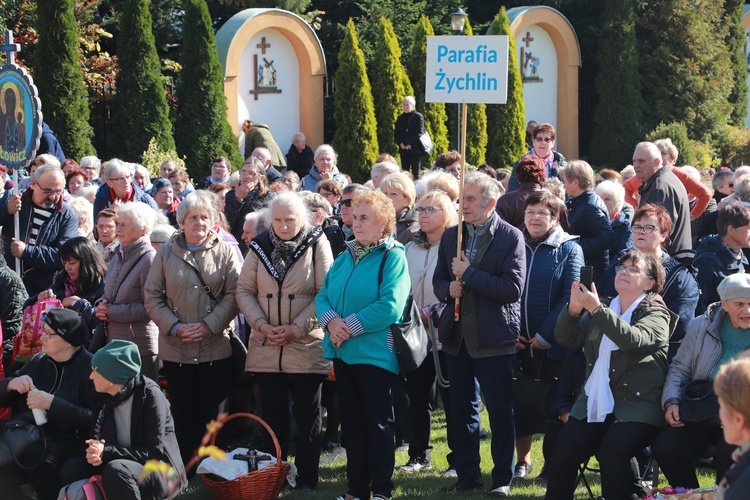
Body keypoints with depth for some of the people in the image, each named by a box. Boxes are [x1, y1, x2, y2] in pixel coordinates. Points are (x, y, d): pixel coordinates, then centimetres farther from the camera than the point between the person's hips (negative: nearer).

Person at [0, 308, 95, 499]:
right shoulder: (38, 361, 13)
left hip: (69, 441, -6)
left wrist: (52, 404, -21)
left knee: (37, 455, -35)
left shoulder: (90, 368, -8)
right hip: (29, 436, 6)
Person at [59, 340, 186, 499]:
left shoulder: (150, 395, -17)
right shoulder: (106, 397, 3)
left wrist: (107, 452, -25)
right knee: (72, 469, -10)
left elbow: (155, 453, -20)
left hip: (162, 472, -7)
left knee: (116, 470, -34)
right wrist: (94, 453, -18)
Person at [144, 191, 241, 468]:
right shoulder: (166, 253, 7)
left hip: (216, 347, -1)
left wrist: (209, 325, -13)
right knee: (184, 414, 6)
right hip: (176, 348, 2)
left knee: (214, 412, 1)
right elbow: (152, 297, 6)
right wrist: (175, 327, -8)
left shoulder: (225, 251, 3)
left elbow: (233, 295, -2)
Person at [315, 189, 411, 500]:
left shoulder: (393, 257, -9)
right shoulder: (345, 257, 13)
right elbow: (323, 296, 9)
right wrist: (330, 321, -12)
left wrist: (351, 326, -19)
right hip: (342, 352, 7)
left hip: (375, 354, -7)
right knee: (351, 422, 11)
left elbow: (390, 306, -20)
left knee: (378, 423, 0)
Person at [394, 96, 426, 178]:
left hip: (415, 150, -5)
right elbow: (396, 134, 10)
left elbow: (419, 133, -10)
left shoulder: (418, 117, -2)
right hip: (403, 150, 5)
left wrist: (407, 142, -13)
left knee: (415, 173, -6)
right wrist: (401, 143, -9)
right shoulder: (400, 118, 13)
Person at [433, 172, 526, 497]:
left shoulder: (510, 237, -8)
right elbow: (438, 281, 14)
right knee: (462, 409, 12)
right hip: (457, 336, 6)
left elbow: (512, 288, -17)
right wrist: (449, 288, -9)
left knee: (500, 411, 2)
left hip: (493, 337, -5)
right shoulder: (451, 236, 9)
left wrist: (469, 274, -18)